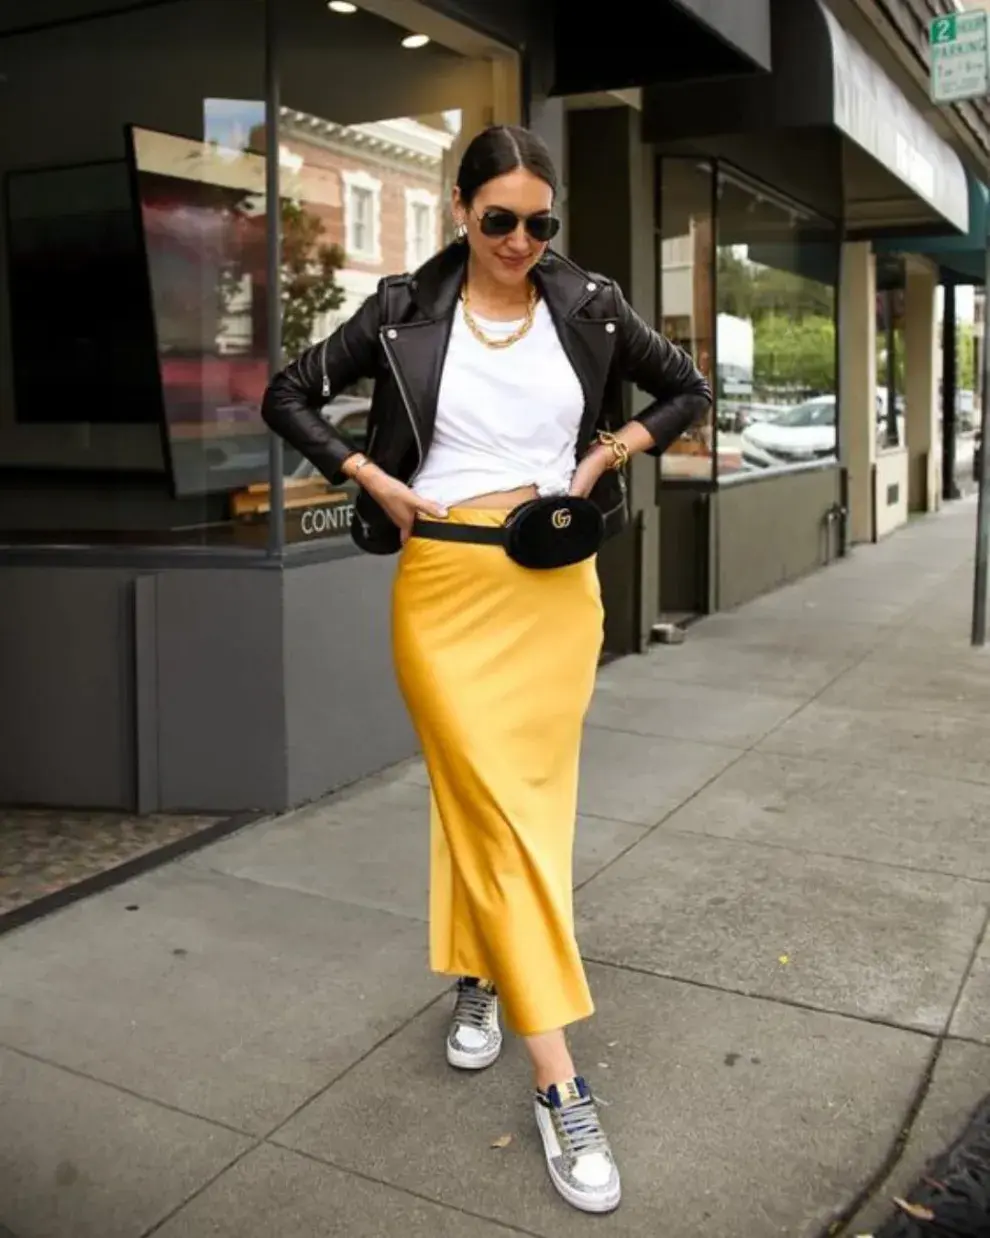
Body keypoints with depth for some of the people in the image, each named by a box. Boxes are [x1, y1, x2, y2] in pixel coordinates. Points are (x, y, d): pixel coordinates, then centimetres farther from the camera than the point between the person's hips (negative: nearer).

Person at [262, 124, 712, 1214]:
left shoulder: (589, 307, 4)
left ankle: (479, 972, 38)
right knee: (493, 802, -5)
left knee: (526, 795, 10)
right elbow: (289, 396, 7)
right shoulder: (406, 311, 0)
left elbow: (687, 390, 15)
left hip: (556, 584, 2)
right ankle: (560, 1087, 2)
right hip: (445, 582, -2)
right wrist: (375, 481, -4)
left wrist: (609, 457, 0)